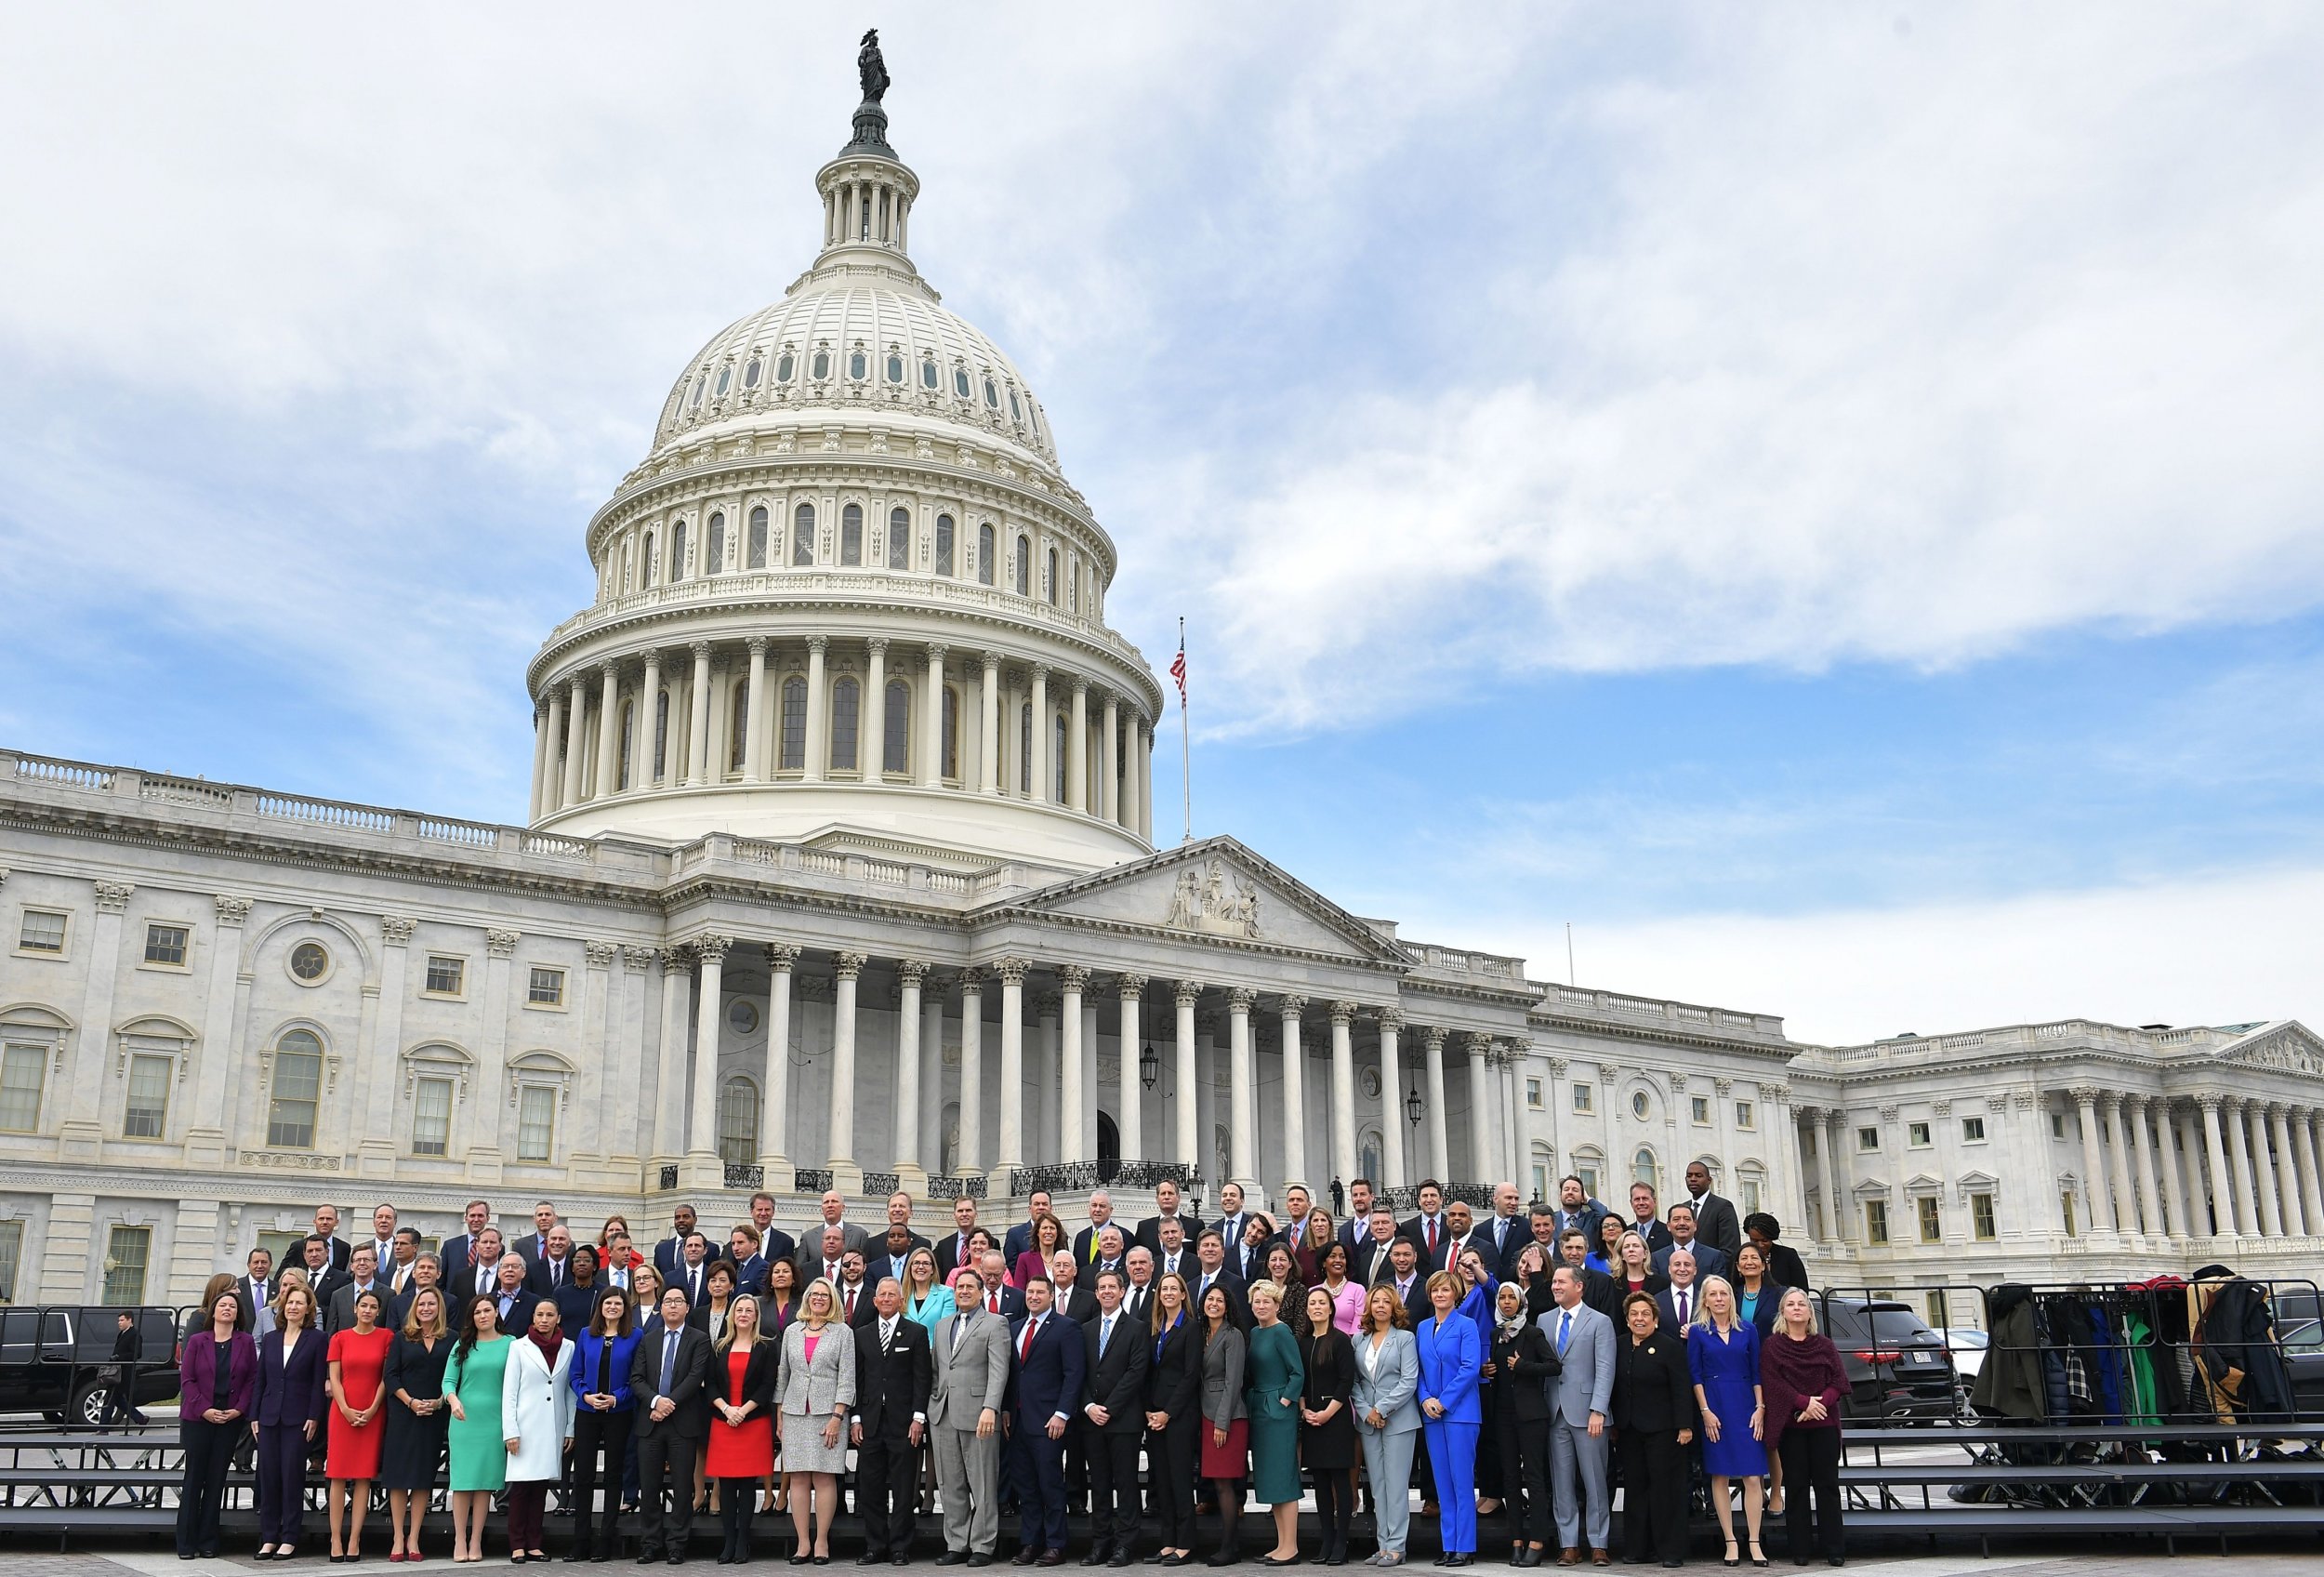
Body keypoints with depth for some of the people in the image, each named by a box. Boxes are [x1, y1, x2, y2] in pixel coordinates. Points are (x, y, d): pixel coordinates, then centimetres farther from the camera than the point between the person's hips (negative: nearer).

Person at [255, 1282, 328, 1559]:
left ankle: (289, 1539, 3)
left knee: (292, 1476, -3)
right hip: (269, 1416, 4)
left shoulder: (316, 1339, -1)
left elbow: (319, 1381, -4)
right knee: (267, 1476, 4)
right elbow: (261, 1379, 13)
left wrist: (314, 1417, -10)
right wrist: (255, 1416, 7)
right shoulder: (269, 1339, 11)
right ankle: (268, 1538, 10)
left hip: (298, 1418, -4)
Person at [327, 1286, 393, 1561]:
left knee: (364, 1476, -1)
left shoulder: (386, 1336, 4)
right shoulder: (340, 1338, 6)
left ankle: (354, 1540, 1)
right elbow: (334, 1378, 2)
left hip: (372, 1414, 0)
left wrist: (372, 1409, -7)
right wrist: (346, 1410, -9)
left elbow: (386, 1376, 2)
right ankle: (335, 1540, 0)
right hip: (343, 1412, 0)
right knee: (338, 1475, -2)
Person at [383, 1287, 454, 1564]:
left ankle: (413, 1539, 8)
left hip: (435, 1415, 0)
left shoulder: (451, 1339, 5)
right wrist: (411, 1402, -11)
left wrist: (439, 1401, -11)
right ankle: (398, 1538, 4)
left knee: (424, 1476, 3)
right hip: (403, 1413, 0)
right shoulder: (402, 1338, 5)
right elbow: (391, 1376, 0)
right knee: (398, 1474, -1)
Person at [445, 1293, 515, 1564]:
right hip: (464, 1420, 0)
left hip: (494, 1422, 0)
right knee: (463, 1480, -1)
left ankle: (476, 1542, 7)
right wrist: (453, 1400, -18)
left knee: (486, 1481, 1)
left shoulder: (510, 1344, 5)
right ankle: (460, 1541, 6)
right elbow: (448, 1380, 3)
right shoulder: (463, 1346, 7)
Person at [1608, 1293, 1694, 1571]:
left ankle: (1670, 1549, 7)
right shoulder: (1619, 1346, 8)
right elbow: (1616, 1387, 12)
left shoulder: (1670, 1347, -8)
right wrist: (1613, 1423, 11)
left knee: (1665, 1487, -1)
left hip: (1662, 1429, -5)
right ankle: (1637, 1548, 14)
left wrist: (1684, 1426, -15)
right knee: (1635, 1488, 8)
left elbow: (1682, 1389, -11)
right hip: (1630, 1430, 5)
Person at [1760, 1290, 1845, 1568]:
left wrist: (1821, 1403, -13)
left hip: (1824, 1424, 1)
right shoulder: (1772, 1346, 5)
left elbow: (1839, 1381, 3)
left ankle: (1834, 1549, 3)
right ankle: (1799, 1550, 5)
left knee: (1827, 1485, 0)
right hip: (1790, 1427, -1)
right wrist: (1804, 1402, -15)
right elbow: (1772, 1383, -5)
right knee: (1797, 1485, 1)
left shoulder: (1825, 1345, 10)